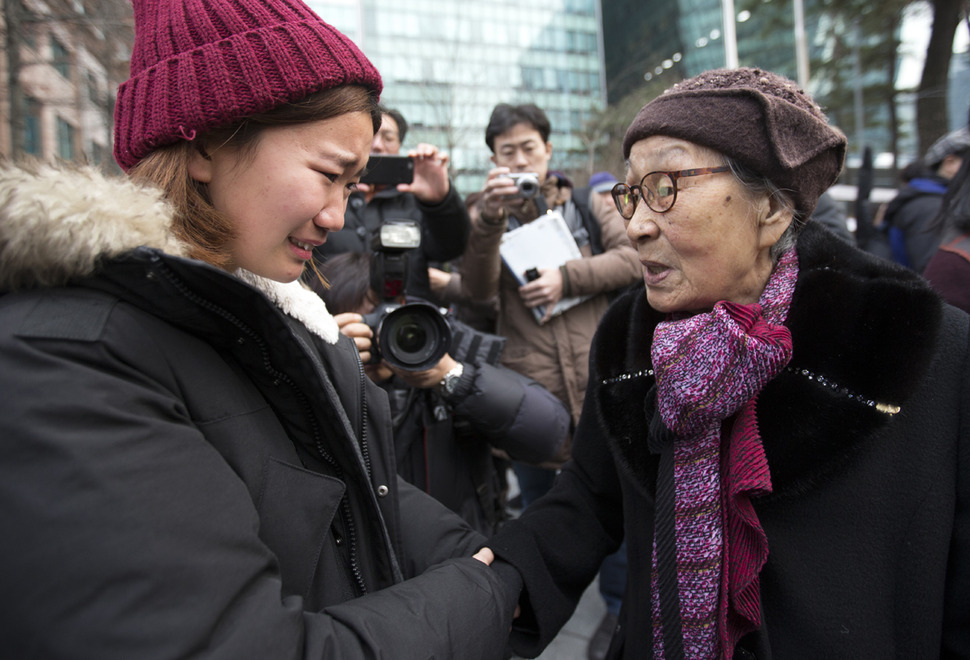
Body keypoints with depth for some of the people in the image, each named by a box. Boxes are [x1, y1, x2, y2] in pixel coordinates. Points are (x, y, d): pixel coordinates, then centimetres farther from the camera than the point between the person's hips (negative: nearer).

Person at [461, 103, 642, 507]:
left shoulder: (584, 200, 11)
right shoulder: (486, 212, 9)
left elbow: (633, 257, -1)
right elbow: (477, 289, -9)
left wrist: (568, 278, -12)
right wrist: (489, 219, -23)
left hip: (598, 381, 0)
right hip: (530, 388, 0)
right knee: (537, 505, 15)